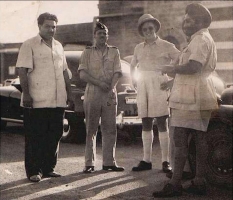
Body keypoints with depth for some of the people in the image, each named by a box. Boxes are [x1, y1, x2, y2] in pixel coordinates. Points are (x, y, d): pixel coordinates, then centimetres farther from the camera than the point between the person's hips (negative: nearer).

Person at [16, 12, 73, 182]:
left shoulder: (58, 46, 18)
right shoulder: (29, 45, -2)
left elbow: (64, 71, 22)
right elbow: (22, 71, -9)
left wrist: (69, 92, 17)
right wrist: (26, 93, -16)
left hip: (58, 101, 6)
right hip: (37, 102, -6)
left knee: (55, 135, 9)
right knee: (35, 137, -1)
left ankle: (48, 168, 20)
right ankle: (34, 171, 6)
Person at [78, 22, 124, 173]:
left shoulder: (114, 51, 14)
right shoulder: (88, 52, 9)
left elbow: (117, 72, 5)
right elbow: (82, 74, -1)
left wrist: (111, 88, -12)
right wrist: (99, 83, -12)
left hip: (109, 94, 2)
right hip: (92, 94, -1)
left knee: (110, 129, 2)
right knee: (91, 129, 0)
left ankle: (109, 162, 8)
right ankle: (89, 163, 3)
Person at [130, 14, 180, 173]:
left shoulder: (166, 46, -1)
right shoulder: (139, 48, 13)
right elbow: (133, 65, 29)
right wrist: (134, 80, 14)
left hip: (159, 87, -5)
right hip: (143, 88, 5)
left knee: (162, 124, -5)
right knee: (146, 125, 7)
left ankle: (166, 161, -3)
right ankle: (146, 161, 12)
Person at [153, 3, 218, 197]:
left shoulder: (201, 40, -11)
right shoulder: (203, 40, 23)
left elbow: (193, 67, -24)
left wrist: (172, 69, -10)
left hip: (190, 97, -11)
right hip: (197, 97, 11)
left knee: (180, 140, -10)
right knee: (199, 139, 8)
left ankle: (175, 184, -10)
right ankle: (199, 182, 12)